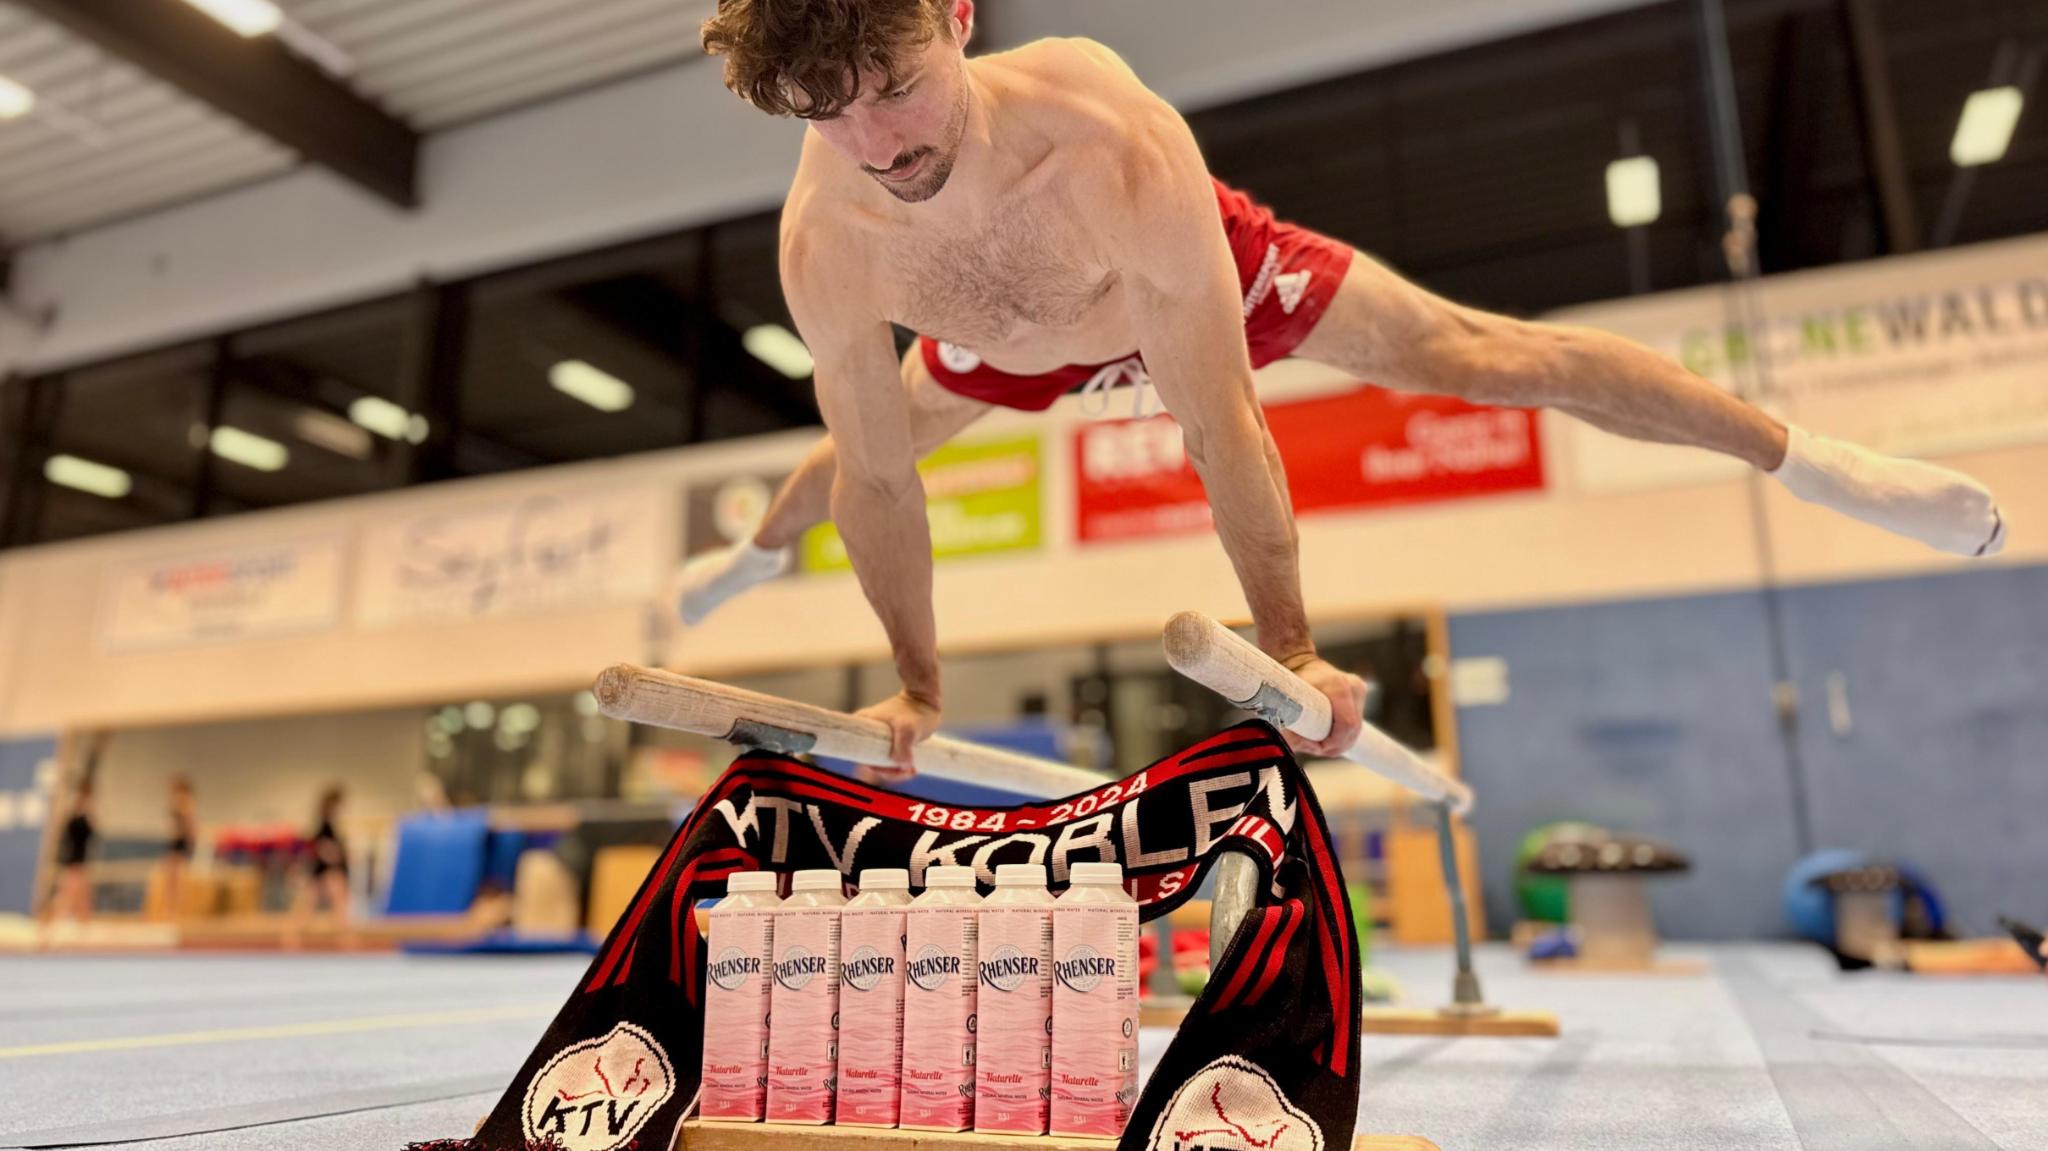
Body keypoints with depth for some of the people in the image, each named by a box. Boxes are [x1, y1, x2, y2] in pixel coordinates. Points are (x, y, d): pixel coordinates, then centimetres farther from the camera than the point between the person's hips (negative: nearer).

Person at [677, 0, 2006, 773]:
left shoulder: (1118, 146, -46)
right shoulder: (826, 244, -35)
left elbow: (1220, 430, -39)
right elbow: (876, 474, -22)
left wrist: (1289, 647, -29)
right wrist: (916, 686, -13)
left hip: (1204, 270, -3)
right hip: (1019, 345, 4)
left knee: (1478, 352, -5)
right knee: (852, 445, 21)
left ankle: (1805, 455, 13)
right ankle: (760, 549, 60)